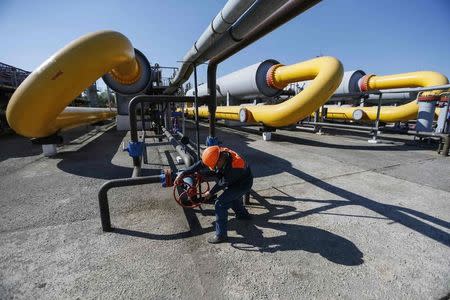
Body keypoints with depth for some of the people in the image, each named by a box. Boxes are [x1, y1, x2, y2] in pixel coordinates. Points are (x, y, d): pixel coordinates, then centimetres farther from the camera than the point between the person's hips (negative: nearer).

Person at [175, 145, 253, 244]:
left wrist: (211, 193, -9)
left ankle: (221, 235, 1)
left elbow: (223, 183, -24)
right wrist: (182, 174, -15)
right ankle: (243, 214, 55)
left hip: (242, 184, -8)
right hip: (234, 181, 8)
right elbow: (200, 164, -14)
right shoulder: (219, 153, -21)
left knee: (220, 204, -13)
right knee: (231, 197, 29)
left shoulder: (234, 166, -40)